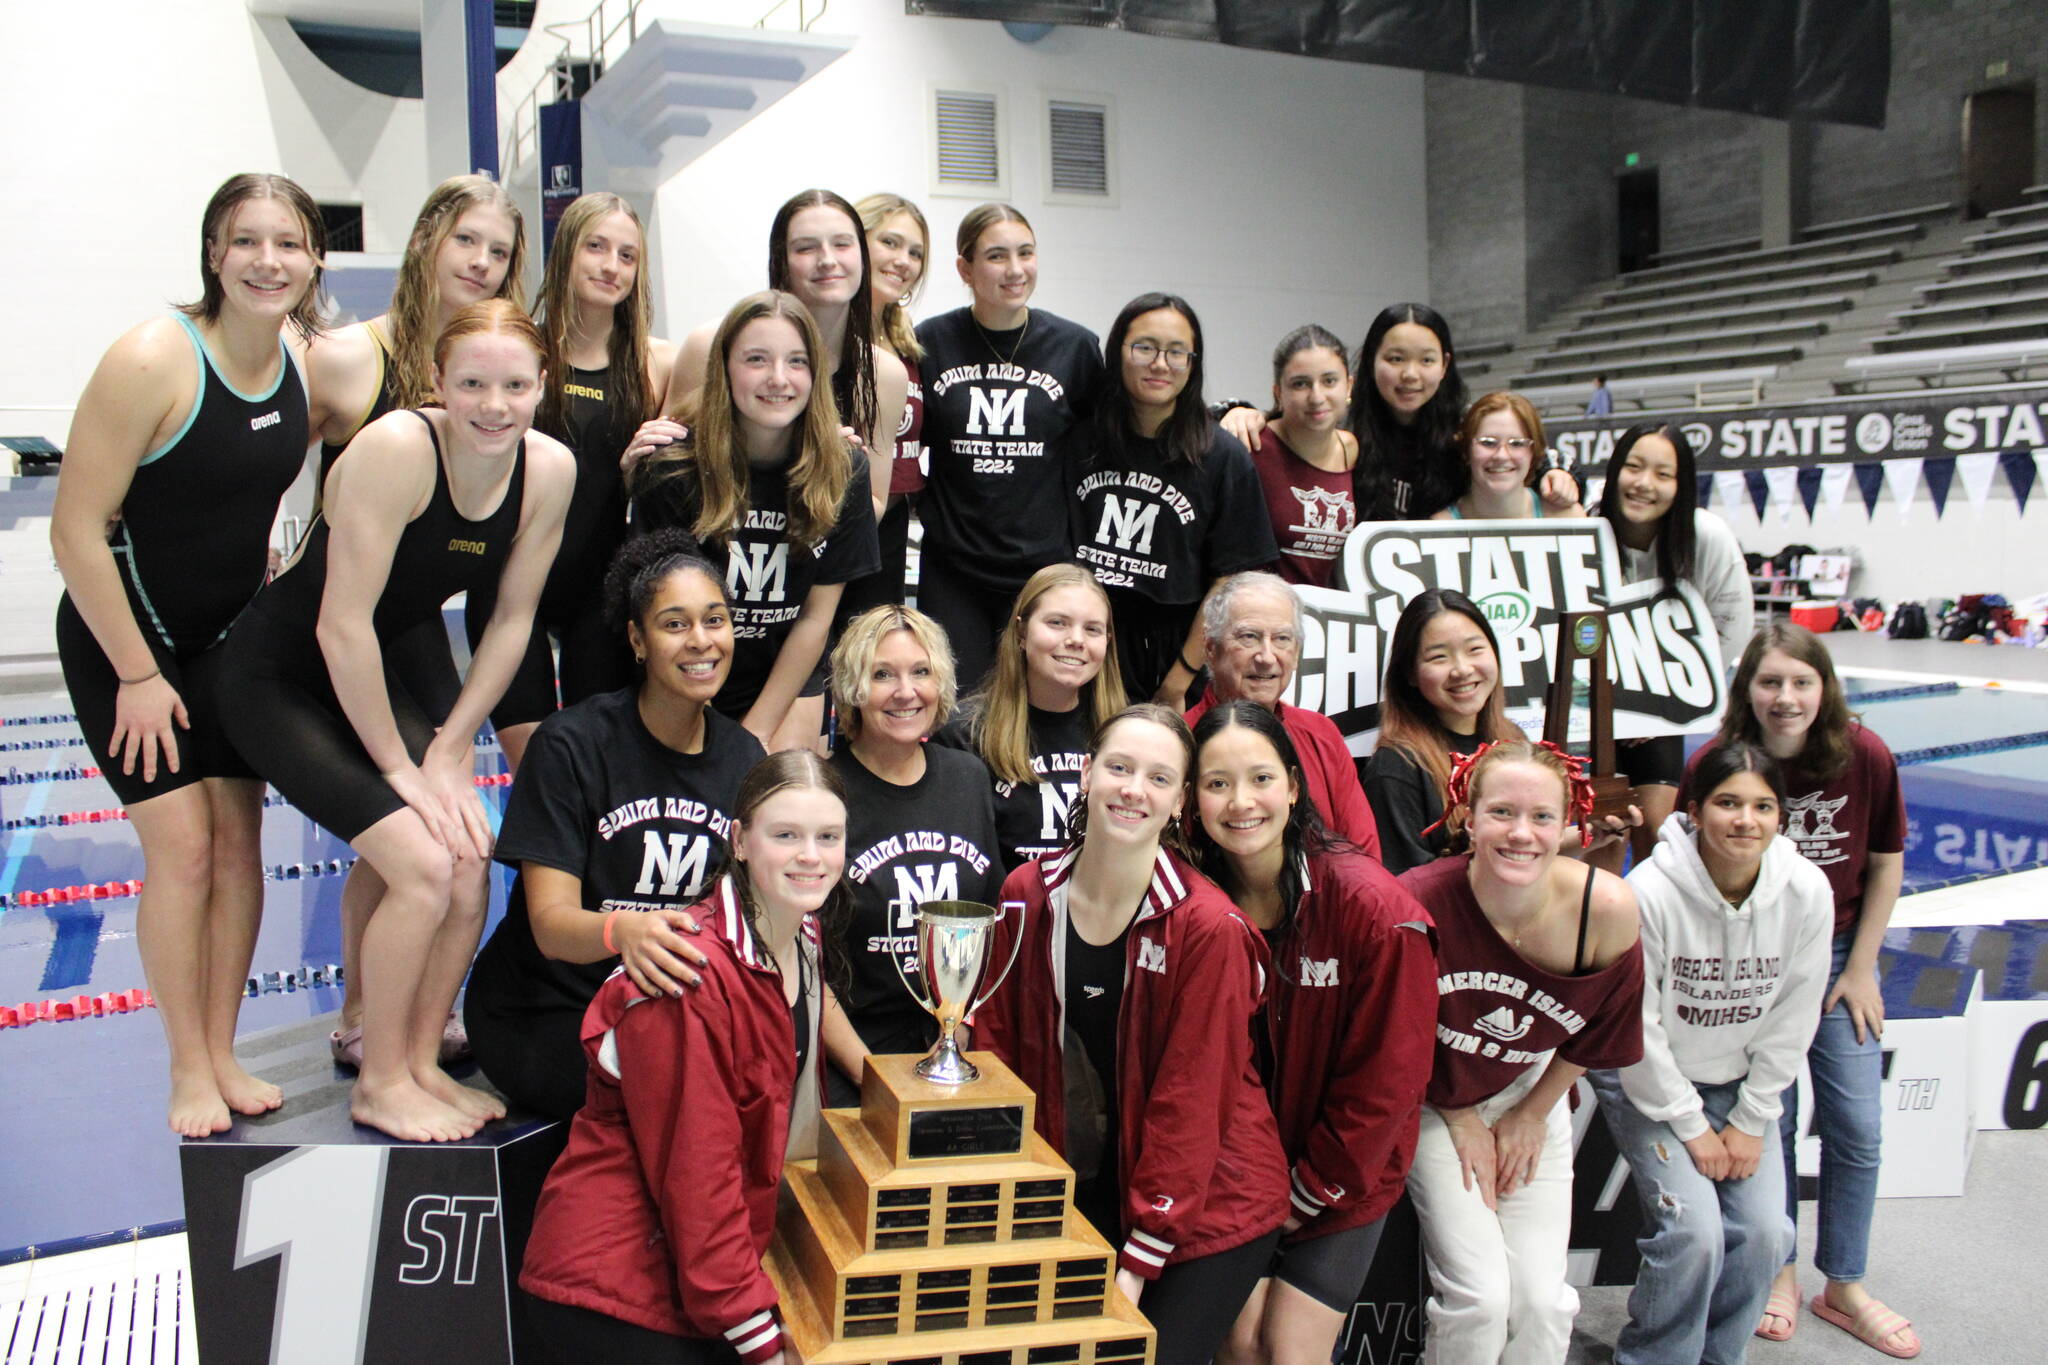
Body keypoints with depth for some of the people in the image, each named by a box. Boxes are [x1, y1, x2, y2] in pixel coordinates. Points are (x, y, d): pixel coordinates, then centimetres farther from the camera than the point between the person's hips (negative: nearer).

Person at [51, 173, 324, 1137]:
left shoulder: (305, 363, -3)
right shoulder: (152, 361, -22)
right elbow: (76, 531, -20)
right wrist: (138, 676, -17)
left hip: (230, 638, 6)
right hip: (120, 639, -6)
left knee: (239, 836, 5)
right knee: (182, 844, -7)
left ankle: (222, 1057, 19)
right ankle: (188, 1073, 9)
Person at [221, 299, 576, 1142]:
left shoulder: (550, 469, -9)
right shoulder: (396, 447, -27)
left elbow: (512, 620, 0)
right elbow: (341, 626, -25)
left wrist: (451, 748, -4)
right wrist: (399, 766, -17)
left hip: (369, 677, 6)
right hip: (276, 679, -6)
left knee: (471, 860, -9)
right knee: (423, 864, -18)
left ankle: (420, 1062, 13)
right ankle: (379, 1084, 3)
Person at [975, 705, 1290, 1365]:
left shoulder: (1209, 928, -18)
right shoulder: (1027, 895, -5)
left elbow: (1190, 1104, -16)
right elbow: (996, 1043, 2)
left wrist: (1136, 1266, -16)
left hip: (1208, 1209, -4)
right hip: (1075, 1193, 4)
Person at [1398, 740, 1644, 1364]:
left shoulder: (1608, 909, -24)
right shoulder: (1418, 901, -31)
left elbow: (1598, 1032, -2)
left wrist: (1532, 1114, 5)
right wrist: (1460, 1119, -3)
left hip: (1528, 1093, 2)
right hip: (1429, 1101, -2)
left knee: (1541, 1300, -3)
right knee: (1480, 1295, -10)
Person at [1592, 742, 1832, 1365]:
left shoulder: (1808, 892, -14)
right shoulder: (1650, 892, -26)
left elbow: (1792, 1020, -5)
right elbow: (1635, 1029, -17)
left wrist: (1751, 1122, -4)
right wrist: (1691, 1126, -12)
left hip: (1740, 1079, 4)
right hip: (1645, 1079, -4)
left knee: (1763, 1232, -8)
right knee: (1694, 1231, -17)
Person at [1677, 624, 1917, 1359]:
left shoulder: (1864, 756, -14)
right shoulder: (1715, 763, -17)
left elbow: (1885, 863, -1)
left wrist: (1861, 968, -1)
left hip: (1837, 953, 2)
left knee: (1856, 1126, 5)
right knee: (1767, 1119, 5)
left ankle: (1844, 1286, 24)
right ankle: (1778, 1272, 27)